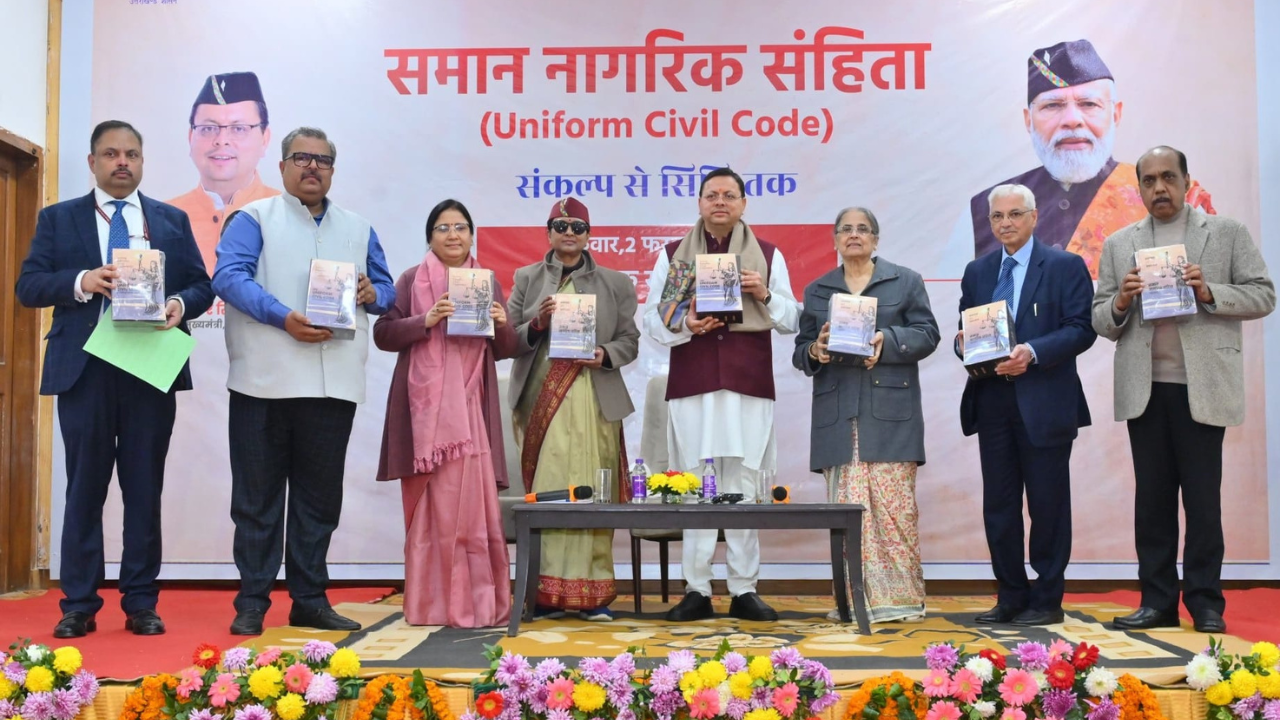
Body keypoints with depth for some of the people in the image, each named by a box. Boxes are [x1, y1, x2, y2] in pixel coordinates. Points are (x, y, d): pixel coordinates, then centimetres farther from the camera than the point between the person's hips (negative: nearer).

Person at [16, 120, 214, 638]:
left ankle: (141, 604, 13)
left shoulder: (172, 221, 12)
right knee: (84, 488, 4)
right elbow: (28, 286, 1)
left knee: (145, 489, 5)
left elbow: (201, 285, 9)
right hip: (84, 369, -1)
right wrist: (81, 282, -17)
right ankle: (78, 606, 12)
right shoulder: (58, 219, 9)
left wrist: (180, 303, -13)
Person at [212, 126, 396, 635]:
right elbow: (229, 276, -8)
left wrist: (373, 295, -5)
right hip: (264, 381, -3)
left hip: (334, 384, 4)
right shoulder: (254, 219, 5)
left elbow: (387, 288, 19)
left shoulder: (358, 229, 19)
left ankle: (310, 600, 18)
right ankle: (252, 602, 11)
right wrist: (283, 317, -21)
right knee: (257, 497, 2)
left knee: (320, 498, 9)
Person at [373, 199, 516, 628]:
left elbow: (504, 350, 16)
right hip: (426, 408, -2)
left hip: (471, 407, 2)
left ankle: (481, 602, 4)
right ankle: (433, 604, 7)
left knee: (474, 504, -4)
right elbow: (383, 335, 1)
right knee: (432, 507, -2)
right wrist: (426, 321, -13)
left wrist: (503, 325, -5)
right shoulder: (411, 280, 7)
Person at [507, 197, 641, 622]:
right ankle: (548, 592, 1)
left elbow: (630, 341, 11)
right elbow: (509, 340, 10)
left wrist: (605, 355, -9)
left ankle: (592, 593, 1)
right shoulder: (527, 279, 14)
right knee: (546, 491, -4)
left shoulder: (614, 283, 13)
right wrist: (539, 322, -9)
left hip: (594, 400, 0)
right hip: (541, 399, 1)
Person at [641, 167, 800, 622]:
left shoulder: (769, 255, 14)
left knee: (743, 489, 0)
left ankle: (744, 590, 8)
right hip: (692, 387, 0)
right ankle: (697, 592, 5)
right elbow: (652, 319, 7)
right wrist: (684, 325, -12)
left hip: (748, 387, 0)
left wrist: (765, 295, -6)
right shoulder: (673, 255, 13)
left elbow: (790, 321, 12)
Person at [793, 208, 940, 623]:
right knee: (847, 507, -2)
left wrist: (887, 341, -14)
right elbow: (800, 351, 17)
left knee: (893, 504, -5)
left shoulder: (906, 282, 12)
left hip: (890, 413, -2)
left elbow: (927, 335, 3)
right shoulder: (817, 291, 19)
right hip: (838, 415, 2)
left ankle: (899, 597, 3)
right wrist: (815, 350, -6)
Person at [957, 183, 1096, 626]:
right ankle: (1011, 596, 19)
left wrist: (1033, 352, -22)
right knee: (998, 505, 8)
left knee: (1047, 505, 3)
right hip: (992, 403, 5)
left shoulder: (1066, 266, 0)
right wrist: (964, 345, -7)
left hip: (1045, 403, -5)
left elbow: (1081, 329, -8)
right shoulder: (977, 272, 15)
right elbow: (965, 330, 17)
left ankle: (1047, 600, 14)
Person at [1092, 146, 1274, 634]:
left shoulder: (1227, 233, 7)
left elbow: (1263, 296, 3)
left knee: (1203, 498, 1)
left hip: (1202, 387, -2)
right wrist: (1120, 305, -11)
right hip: (1144, 390, 2)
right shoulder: (1119, 245, 13)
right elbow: (1100, 321, 11)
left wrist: (1209, 293, -13)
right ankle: (1157, 602, 13)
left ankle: (1205, 603, 11)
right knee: (1152, 498, 6)